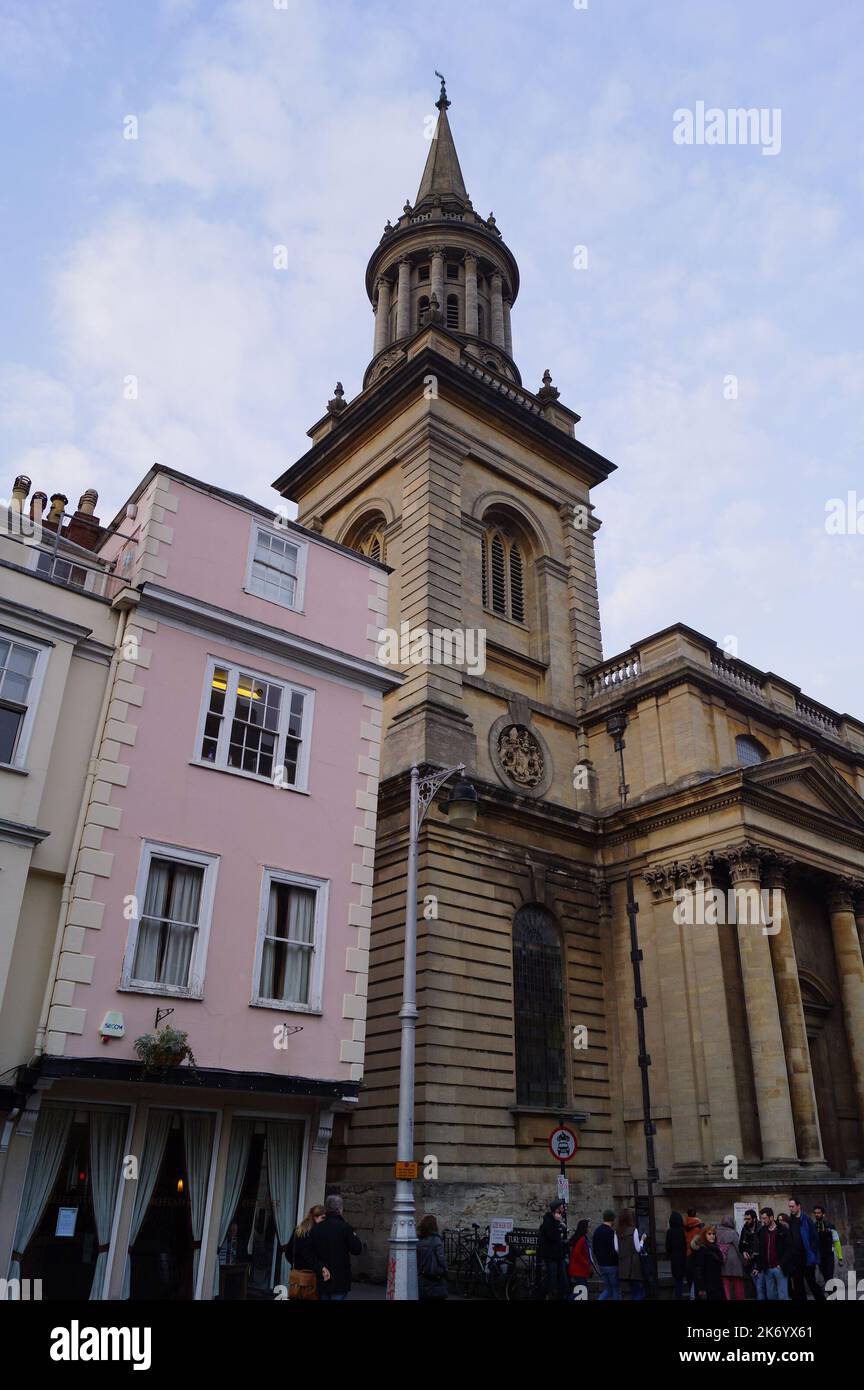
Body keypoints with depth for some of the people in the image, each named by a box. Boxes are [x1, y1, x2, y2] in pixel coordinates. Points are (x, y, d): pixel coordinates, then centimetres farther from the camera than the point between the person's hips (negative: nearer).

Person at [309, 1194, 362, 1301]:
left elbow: (311, 1252, 4)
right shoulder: (344, 1227, -13)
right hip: (340, 1280, -4)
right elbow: (357, 1250, -9)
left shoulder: (316, 1228, 0)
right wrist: (355, 1236, 8)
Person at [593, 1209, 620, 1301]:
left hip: (601, 1265, 7)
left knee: (607, 1290, 15)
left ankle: (599, 1300, -6)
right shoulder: (611, 1232, -18)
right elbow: (614, 1251, -23)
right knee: (616, 1290, 8)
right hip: (612, 1265, -7)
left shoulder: (597, 1231, 7)